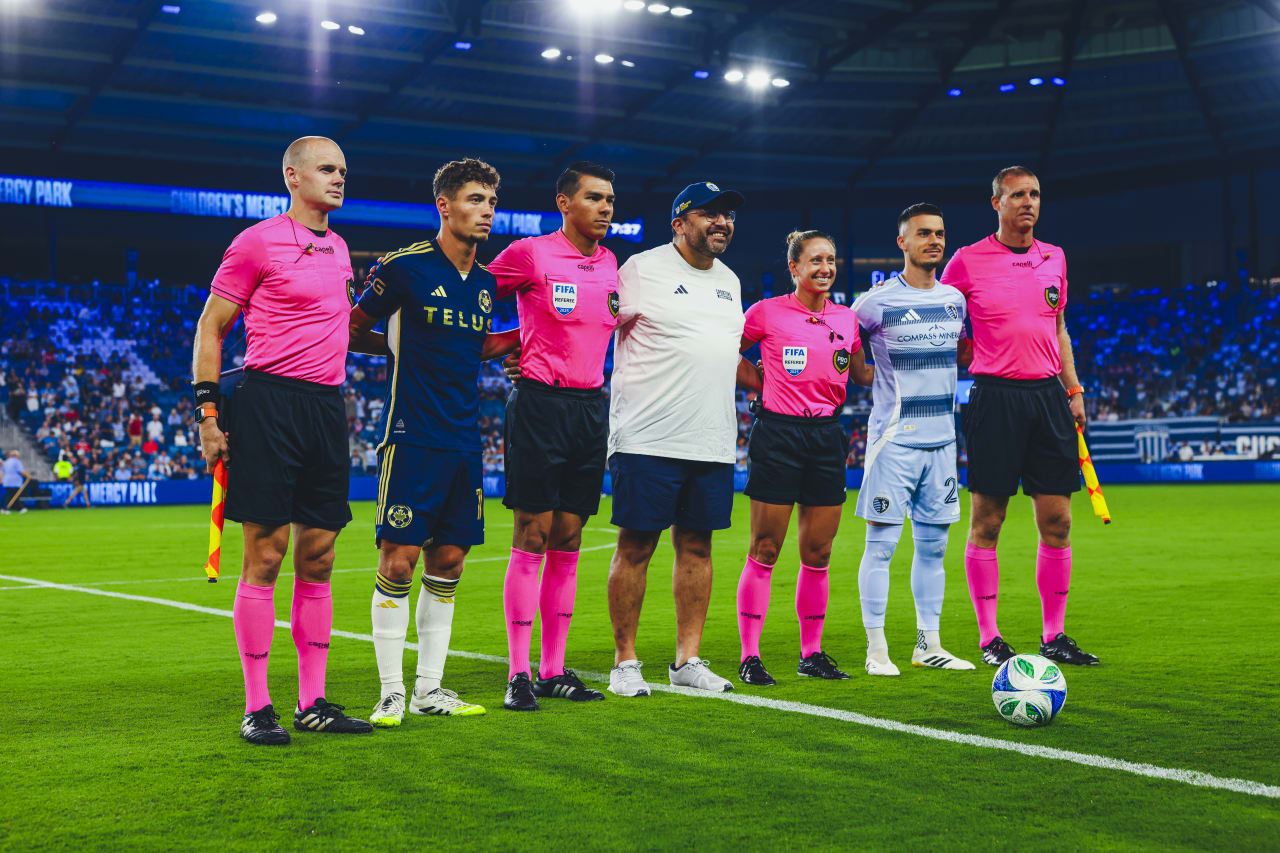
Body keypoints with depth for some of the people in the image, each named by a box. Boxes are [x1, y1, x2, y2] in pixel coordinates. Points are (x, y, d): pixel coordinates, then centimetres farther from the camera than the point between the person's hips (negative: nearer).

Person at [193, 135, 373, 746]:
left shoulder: (337, 249, 17)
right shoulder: (258, 242, -4)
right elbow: (210, 328, -2)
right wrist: (208, 413, -8)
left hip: (326, 406, 7)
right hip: (269, 403, -7)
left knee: (317, 558, 8)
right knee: (264, 557, -4)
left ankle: (312, 702, 15)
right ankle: (256, 707, 3)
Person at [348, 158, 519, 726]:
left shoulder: (486, 283, 12)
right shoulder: (404, 267, -7)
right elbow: (353, 332, 3)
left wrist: (520, 339, 14)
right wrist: (405, 348, 4)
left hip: (464, 441, 6)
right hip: (412, 438, -6)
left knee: (448, 563, 8)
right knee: (398, 562, -6)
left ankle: (430, 688, 17)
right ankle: (391, 693, 3)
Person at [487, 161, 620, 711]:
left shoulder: (611, 264, 13)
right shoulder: (529, 254, -4)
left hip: (592, 407, 6)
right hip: (540, 403, -6)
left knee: (567, 543, 8)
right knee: (532, 539, -5)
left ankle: (553, 670, 14)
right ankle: (518, 673, 0)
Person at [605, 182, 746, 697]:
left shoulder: (729, 281, 17)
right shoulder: (642, 270, -5)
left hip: (713, 441, 6)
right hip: (648, 438, -6)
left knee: (697, 545, 8)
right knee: (635, 546, -2)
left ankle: (688, 660, 15)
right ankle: (625, 661, 7)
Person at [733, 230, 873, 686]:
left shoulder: (847, 318, 10)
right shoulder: (767, 313, -3)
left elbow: (861, 373, 23)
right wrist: (761, 384, -1)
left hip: (827, 435, 4)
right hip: (777, 433, -4)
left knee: (818, 553, 6)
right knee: (765, 549, -3)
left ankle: (811, 653, 17)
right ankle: (749, 656, 3)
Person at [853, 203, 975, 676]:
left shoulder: (955, 299, 11)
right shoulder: (876, 302, -7)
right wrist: (883, 379, -5)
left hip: (941, 437, 5)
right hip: (894, 438, -5)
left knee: (933, 544, 9)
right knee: (881, 542, -4)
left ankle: (928, 644, 17)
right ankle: (876, 649, 2)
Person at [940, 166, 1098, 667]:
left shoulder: (1054, 258, 13)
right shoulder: (968, 261, -1)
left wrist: (1073, 388, 14)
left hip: (1048, 395, 5)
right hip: (994, 395, -4)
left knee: (1057, 520, 3)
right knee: (986, 521, -1)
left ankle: (1054, 636, 12)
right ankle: (989, 639, 7)